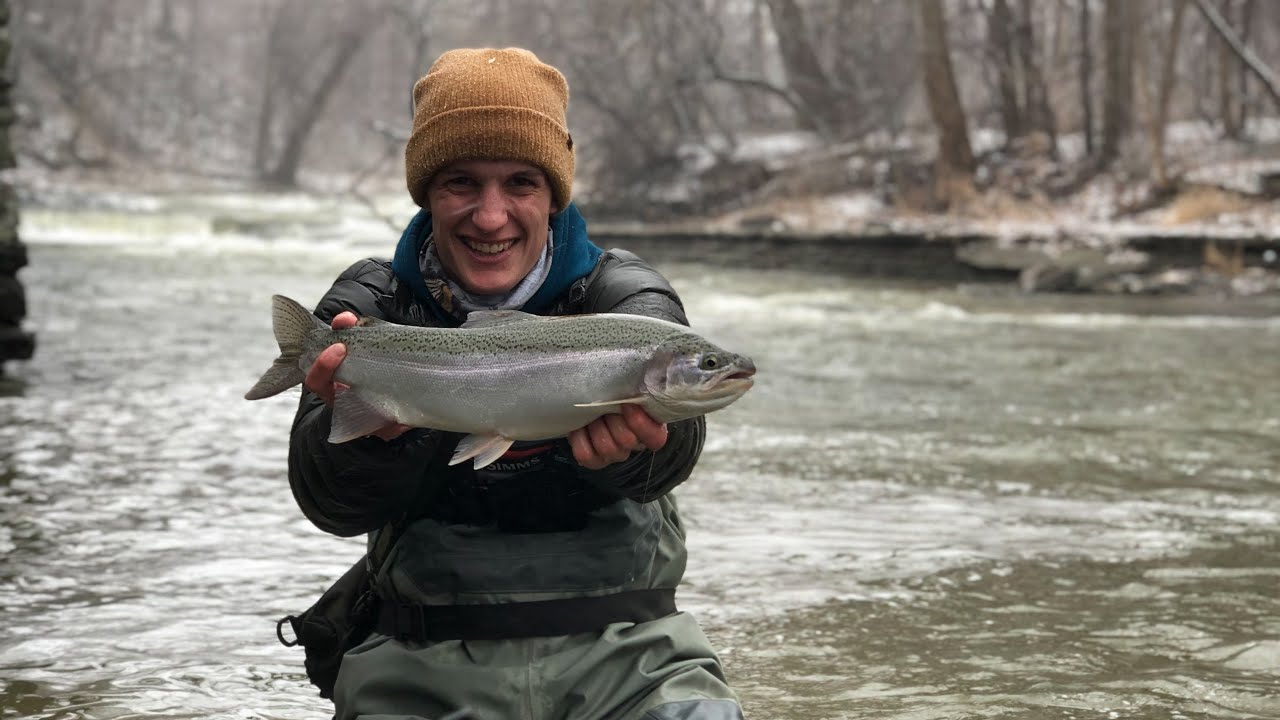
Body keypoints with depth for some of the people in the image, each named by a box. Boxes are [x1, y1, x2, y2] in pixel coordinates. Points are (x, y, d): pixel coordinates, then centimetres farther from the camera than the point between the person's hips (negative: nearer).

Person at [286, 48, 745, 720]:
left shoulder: (629, 297, 3)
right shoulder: (368, 306, 4)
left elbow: (671, 441, -19)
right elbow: (331, 503, -10)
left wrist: (616, 438, -43)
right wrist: (375, 429, -33)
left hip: (622, 651, 0)